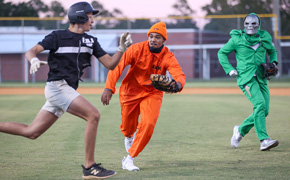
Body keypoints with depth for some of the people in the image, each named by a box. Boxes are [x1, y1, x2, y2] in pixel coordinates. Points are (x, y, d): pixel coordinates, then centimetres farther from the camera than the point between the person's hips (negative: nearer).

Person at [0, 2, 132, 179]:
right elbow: (31, 51, -10)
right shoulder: (58, 36, -3)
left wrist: (122, 48, -6)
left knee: (31, 132, 8)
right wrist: (34, 60, -33)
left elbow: (110, 64, 11)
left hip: (68, 91, 8)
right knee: (93, 115, -21)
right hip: (57, 86, -8)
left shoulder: (91, 41, 14)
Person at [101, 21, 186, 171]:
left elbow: (180, 75, -35)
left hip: (153, 93, 0)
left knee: (148, 124, -20)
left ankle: (129, 159, -9)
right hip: (131, 90, 0)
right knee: (128, 126, 11)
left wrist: (177, 84, -60)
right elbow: (117, 65, -24)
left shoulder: (168, 57, -20)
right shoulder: (137, 49, -21)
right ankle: (129, 136, 53)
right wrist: (109, 88, -37)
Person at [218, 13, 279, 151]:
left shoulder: (265, 37, 10)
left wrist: (273, 62, 7)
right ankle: (264, 140, -27)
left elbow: (272, 51, 28)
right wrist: (229, 70, 0)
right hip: (246, 77, -5)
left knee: (263, 111, 0)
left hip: (261, 78, 5)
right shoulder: (237, 39, 0)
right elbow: (222, 53, 10)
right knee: (260, 104, -23)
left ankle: (241, 130, 24)